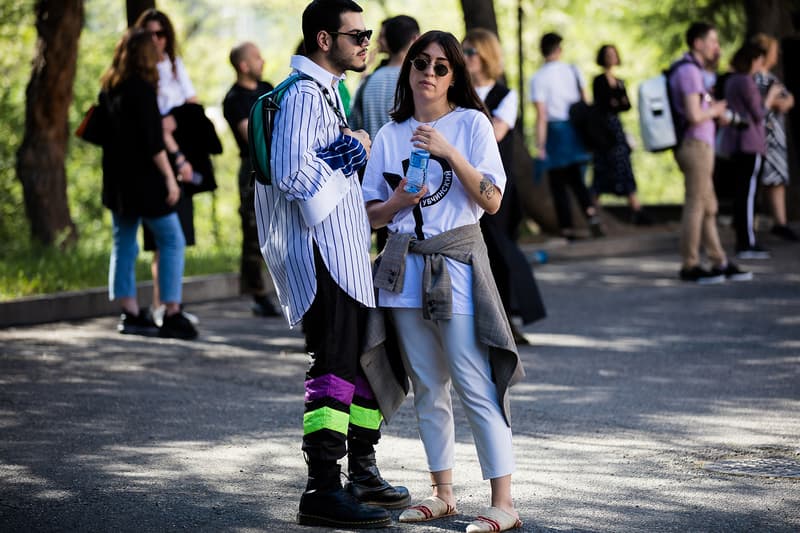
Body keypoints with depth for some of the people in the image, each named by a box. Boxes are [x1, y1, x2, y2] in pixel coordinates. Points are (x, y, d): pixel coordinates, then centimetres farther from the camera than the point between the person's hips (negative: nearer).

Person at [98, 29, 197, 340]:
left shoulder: (108, 89, 9)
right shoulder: (142, 89, -14)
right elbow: (152, 141, -18)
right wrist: (169, 177, -14)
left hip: (116, 179, 8)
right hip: (143, 178, -8)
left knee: (124, 244, 12)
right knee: (172, 241, -2)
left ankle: (130, 313, 12)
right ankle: (172, 314, -6)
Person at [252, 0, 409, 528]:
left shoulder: (328, 90, 18)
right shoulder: (303, 95, -15)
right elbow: (291, 171, -27)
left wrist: (353, 152, 10)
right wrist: (351, 154, -15)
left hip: (349, 254, 11)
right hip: (321, 255, -11)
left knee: (367, 362, 16)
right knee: (333, 370, -10)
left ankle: (363, 475, 27)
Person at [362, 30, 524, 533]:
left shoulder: (471, 123, 1)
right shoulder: (390, 136, 11)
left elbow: (492, 201, -7)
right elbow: (371, 214, 13)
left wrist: (450, 153, -16)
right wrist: (397, 202, -8)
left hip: (456, 264, -4)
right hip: (405, 267, 4)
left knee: (476, 387, -9)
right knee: (428, 388, 9)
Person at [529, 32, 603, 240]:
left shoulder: (538, 78, -9)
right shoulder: (573, 71, 4)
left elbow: (541, 115, -13)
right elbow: (585, 102, 6)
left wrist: (540, 146, -11)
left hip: (555, 130, -4)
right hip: (576, 127, 4)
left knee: (558, 184, 6)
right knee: (576, 179, 14)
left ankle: (567, 230, 5)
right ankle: (591, 213, -10)